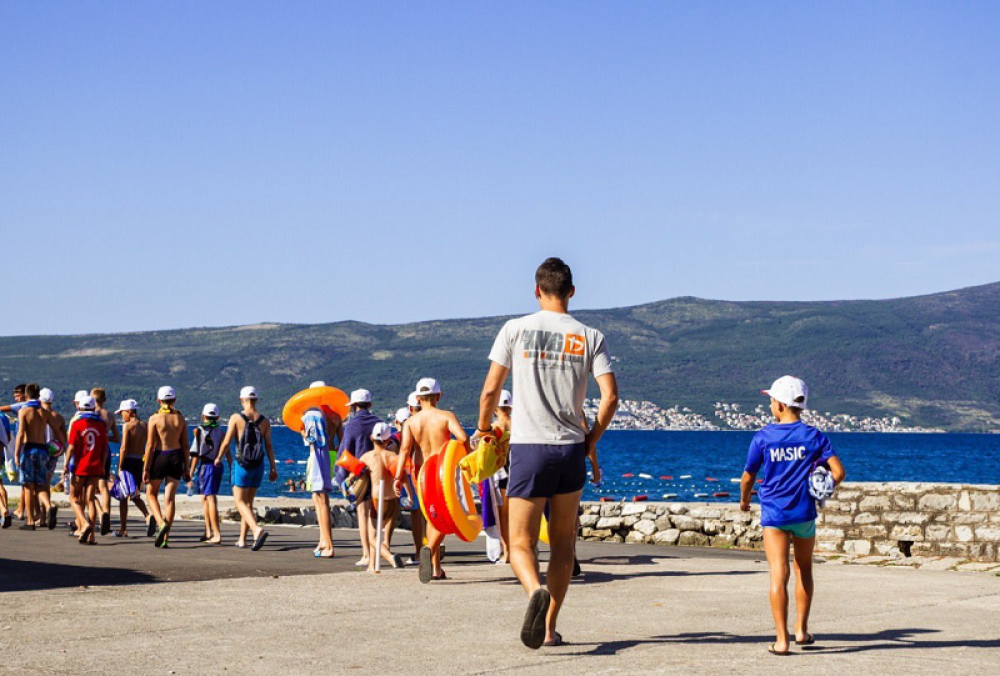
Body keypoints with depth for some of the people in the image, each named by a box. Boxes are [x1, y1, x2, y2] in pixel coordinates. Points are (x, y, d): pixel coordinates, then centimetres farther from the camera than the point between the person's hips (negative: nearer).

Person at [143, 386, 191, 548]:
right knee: (170, 498, 4)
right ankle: (165, 537, 2)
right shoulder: (180, 418, 3)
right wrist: (185, 468, 12)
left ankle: (161, 523, -10)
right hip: (176, 457, 3)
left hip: (159, 457, -3)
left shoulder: (155, 418, -7)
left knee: (151, 493, 14)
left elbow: (150, 445, -9)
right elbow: (186, 446, 5)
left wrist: (145, 469, -4)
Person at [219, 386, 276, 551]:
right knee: (248, 502, 15)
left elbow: (227, 442, -7)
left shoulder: (236, 418, -9)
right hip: (258, 465, 4)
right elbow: (269, 446, -2)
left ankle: (257, 529, -26)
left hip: (241, 465, -4)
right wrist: (273, 468, 2)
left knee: (240, 502, -2)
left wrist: (219, 458, 10)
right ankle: (242, 539, 19)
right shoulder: (265, 421, 0)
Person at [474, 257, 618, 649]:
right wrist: (592, 440, 10)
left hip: (527, 448, -2)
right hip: (571, 449, 2)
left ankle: (535, 591, -28)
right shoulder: (590, 337, 2)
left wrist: (482, 429, 17)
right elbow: (611, 396, -5)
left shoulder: (515, 329, -1)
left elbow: (491, 389, -1)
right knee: (563, 544, 15)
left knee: (521, 543, 3)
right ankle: (549, 629, 14)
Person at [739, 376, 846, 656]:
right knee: (804, 570, 20)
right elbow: (838, 472, -6)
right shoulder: (813, 436, -1)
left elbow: (748, 477, 3)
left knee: (779, 574, -5)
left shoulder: (763, 437, -4)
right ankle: (802, 630, 26)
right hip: (804, 512, 2)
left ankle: (782, 640, -10)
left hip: (774, 514, -2)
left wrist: (744, 500, 23)